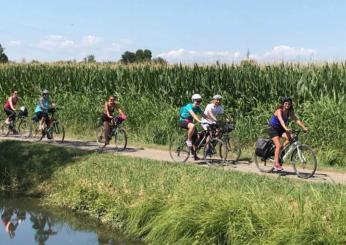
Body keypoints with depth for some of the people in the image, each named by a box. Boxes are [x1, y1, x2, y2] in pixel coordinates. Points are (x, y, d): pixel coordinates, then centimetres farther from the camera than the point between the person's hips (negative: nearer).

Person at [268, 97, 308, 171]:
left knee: (290, 137, -21)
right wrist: (286, 128, -55)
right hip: (273, 128, -6)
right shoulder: (279, 111, -22)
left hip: (280, 129, 6)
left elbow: (296, 120, -9)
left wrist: (304, 127, -23)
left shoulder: (289, 112, -3)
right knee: (278, 145, -20)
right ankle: (276, 164, -16)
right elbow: (281, 120, -38)